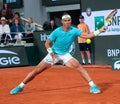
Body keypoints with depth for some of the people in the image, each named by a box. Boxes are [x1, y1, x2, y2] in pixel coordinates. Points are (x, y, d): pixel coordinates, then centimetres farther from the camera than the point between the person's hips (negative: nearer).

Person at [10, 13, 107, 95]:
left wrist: (99, 31, -34)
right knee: (37, 70, -2)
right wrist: (52, 54, -18)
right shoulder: (56, 32, -18)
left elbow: (86, 35, -23)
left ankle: (93, 86, -18)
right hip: (54, 54, -1)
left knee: (79, 66, -22)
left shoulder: (74, 30, -14)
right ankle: (21, 86, 13)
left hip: (65, 54, 1)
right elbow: (47, 43, -8)